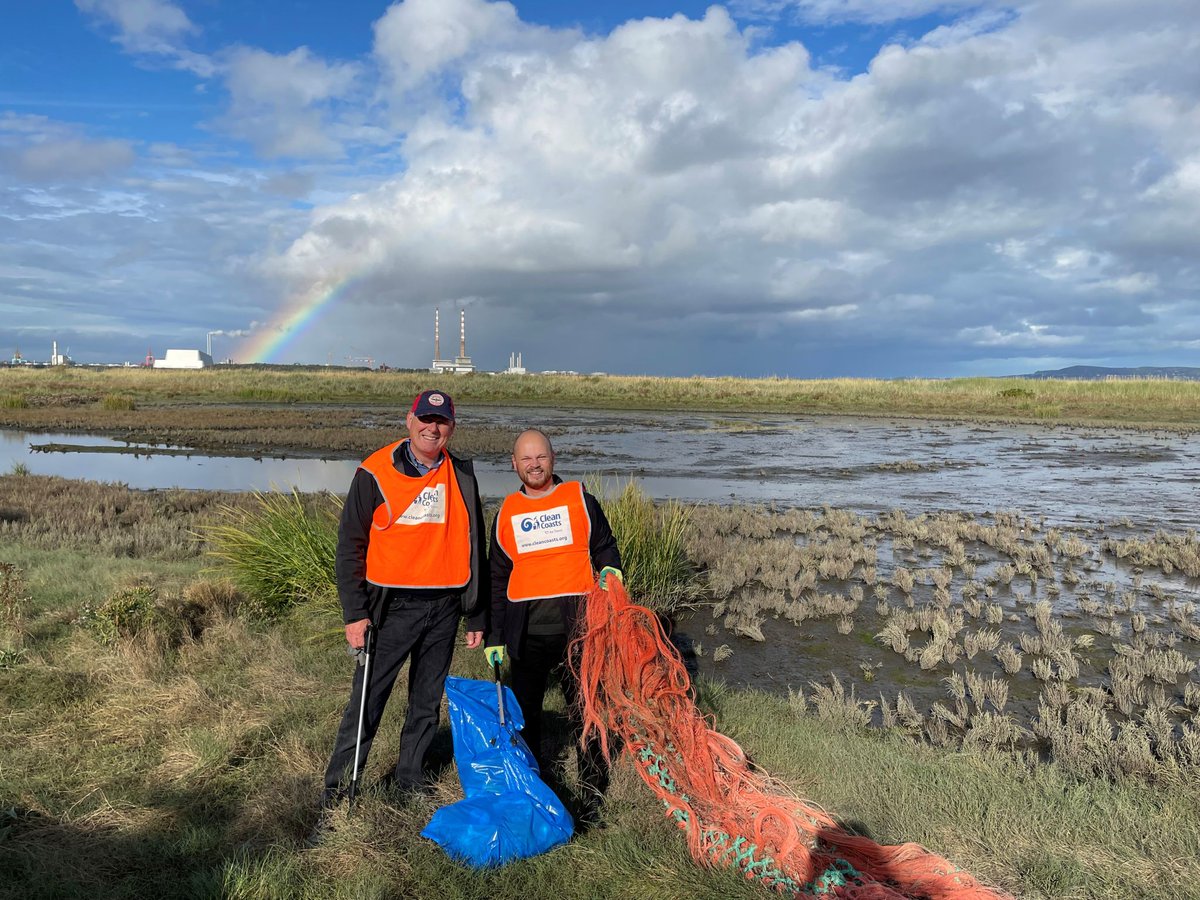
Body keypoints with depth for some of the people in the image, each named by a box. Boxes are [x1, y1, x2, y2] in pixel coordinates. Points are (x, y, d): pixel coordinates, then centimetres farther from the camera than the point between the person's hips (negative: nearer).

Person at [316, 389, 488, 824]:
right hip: (392, 606, -3)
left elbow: (475, 549, 13)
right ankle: (334, 799, 9)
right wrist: (355, 613, -9)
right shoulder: (375, 473, -5)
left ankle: (409, 786, 29)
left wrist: (477, 616, 12)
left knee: (427, 703, 13)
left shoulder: (462, 476, 7)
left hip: (444, 608, 4)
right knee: (366, 703, -2)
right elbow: (350, 546, -3)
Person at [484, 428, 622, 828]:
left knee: (584, 713, -1)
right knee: (524, 712, 10)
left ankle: (592, 799, 12)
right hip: (525, 628, 3)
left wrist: (610, 570, -8)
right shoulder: (506, 513, 12)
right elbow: (497, 577, 15)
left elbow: (605, 546, 15)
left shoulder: (580, 500, 5)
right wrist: (494, 637, 12)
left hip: (576, 622, -2)